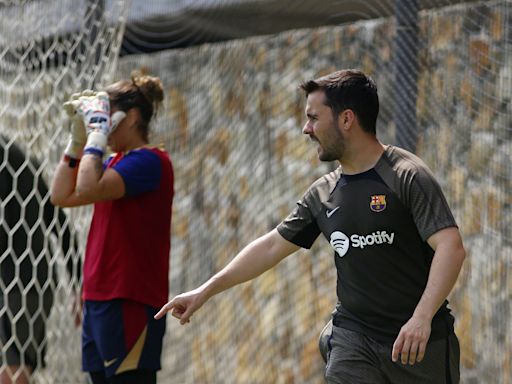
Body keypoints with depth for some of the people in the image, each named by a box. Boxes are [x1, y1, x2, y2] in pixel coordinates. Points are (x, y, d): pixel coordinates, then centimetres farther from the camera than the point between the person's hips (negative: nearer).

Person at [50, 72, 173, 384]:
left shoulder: (149, 161, -11)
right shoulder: (116, 162, 17)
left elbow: (89, 190, -24)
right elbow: (62, 196, 17)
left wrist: (97, 133, -14)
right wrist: (78, 138, 12)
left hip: (130, 302, -10)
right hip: (99, 298, 10)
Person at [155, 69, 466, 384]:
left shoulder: (407, 176, -9)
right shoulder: (323, 193, 10)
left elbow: (451, 247, -18)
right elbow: (272, 246, 19)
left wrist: (422, 317, -29)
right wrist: (205, 292, 19)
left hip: (422, 340, -4)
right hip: (353, 338, 5)